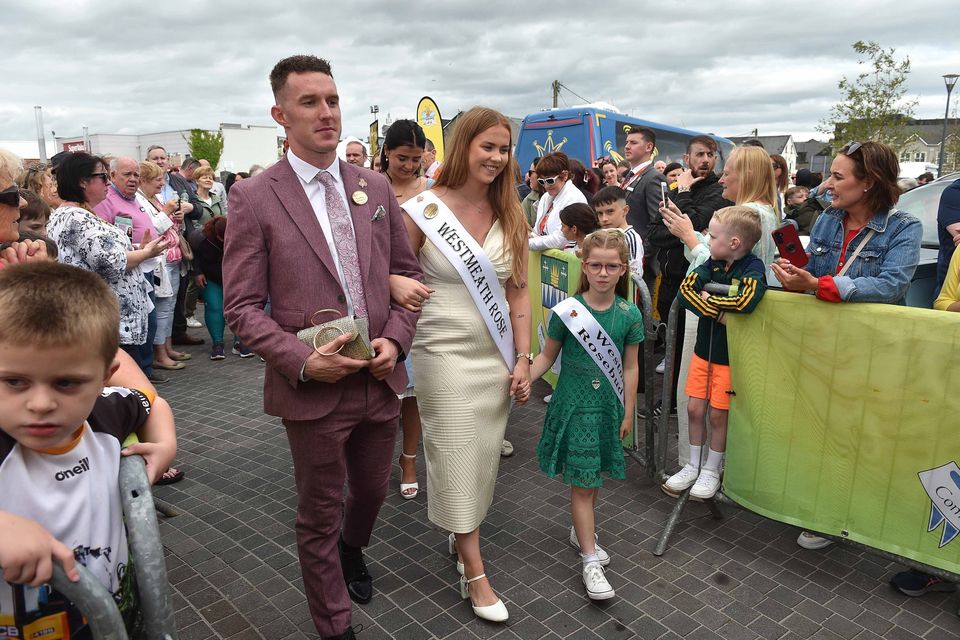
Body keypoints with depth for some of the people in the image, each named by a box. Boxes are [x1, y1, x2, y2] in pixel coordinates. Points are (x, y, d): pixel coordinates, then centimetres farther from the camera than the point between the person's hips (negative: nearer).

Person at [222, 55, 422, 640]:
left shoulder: (375, 187, 4)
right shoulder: (254, 198, -8)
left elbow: (407, 272, 9)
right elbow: (242, 306, -8)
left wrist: (395, 339, -7)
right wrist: (302, 360, -20)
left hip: (382, 380, 4)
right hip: (313, 389, -4)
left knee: (372, 491, 24)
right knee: (320, 516, 13)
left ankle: (352, 550, 59)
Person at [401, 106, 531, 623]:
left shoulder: (510, 216, 4)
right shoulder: (424, 210, -9)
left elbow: (518, 292, 5)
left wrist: (522, 358, 1)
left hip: (497, 356, 5)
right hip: (446, 353, -4)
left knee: (485, 455, 14)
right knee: (458, 458, 3)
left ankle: (462, 534, 39)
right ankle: (474, 572, 16)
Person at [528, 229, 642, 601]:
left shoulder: (629, 315, -4)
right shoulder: (567, 311, -11)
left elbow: (629, 367, 3)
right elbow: (548, 356, -3)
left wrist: (628, 413, 6)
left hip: (608, 406, 3)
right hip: (574, 405, -3)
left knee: (595, 475, 17)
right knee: (582, 482, 0)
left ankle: (581, 531, 40)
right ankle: (590, 559, 10)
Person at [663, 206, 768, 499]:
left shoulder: (753, 268, -15)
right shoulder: (712, 263, 0)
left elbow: (746, 302, -34)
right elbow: (685, 290, -13)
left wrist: (708, 299, -19)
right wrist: (718, 313, -24)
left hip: (730, 356, -5)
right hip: (703, 350, 5)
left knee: (717, 414, 7)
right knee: (694, 408, 11)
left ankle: (711, 471, 27)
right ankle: (693, 466, 29)